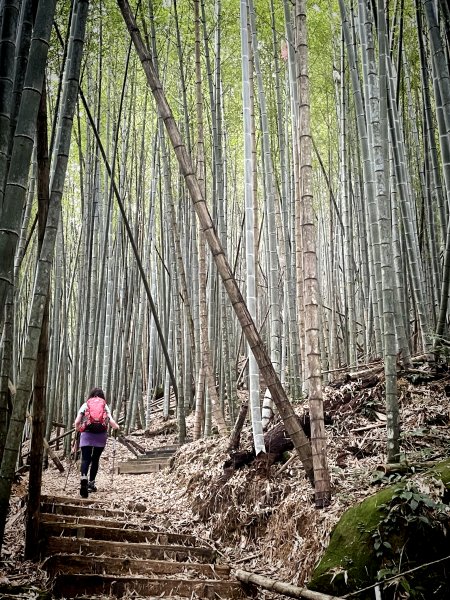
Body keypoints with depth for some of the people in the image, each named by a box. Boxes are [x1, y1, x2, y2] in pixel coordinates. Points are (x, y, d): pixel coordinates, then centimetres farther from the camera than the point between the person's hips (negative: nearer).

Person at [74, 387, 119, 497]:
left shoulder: (85, 405, 8)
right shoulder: (105, 406, 9)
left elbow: (77, 422, 2)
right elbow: (110, 420, -2)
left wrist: (78, 428, 23)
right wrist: (116, 427, 19)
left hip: (87, 434, -1)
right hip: (101, 435, 1)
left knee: (85, 459, -4)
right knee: (95, 459, 13)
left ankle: (84, 477, -30)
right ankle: (91, 483, 16)